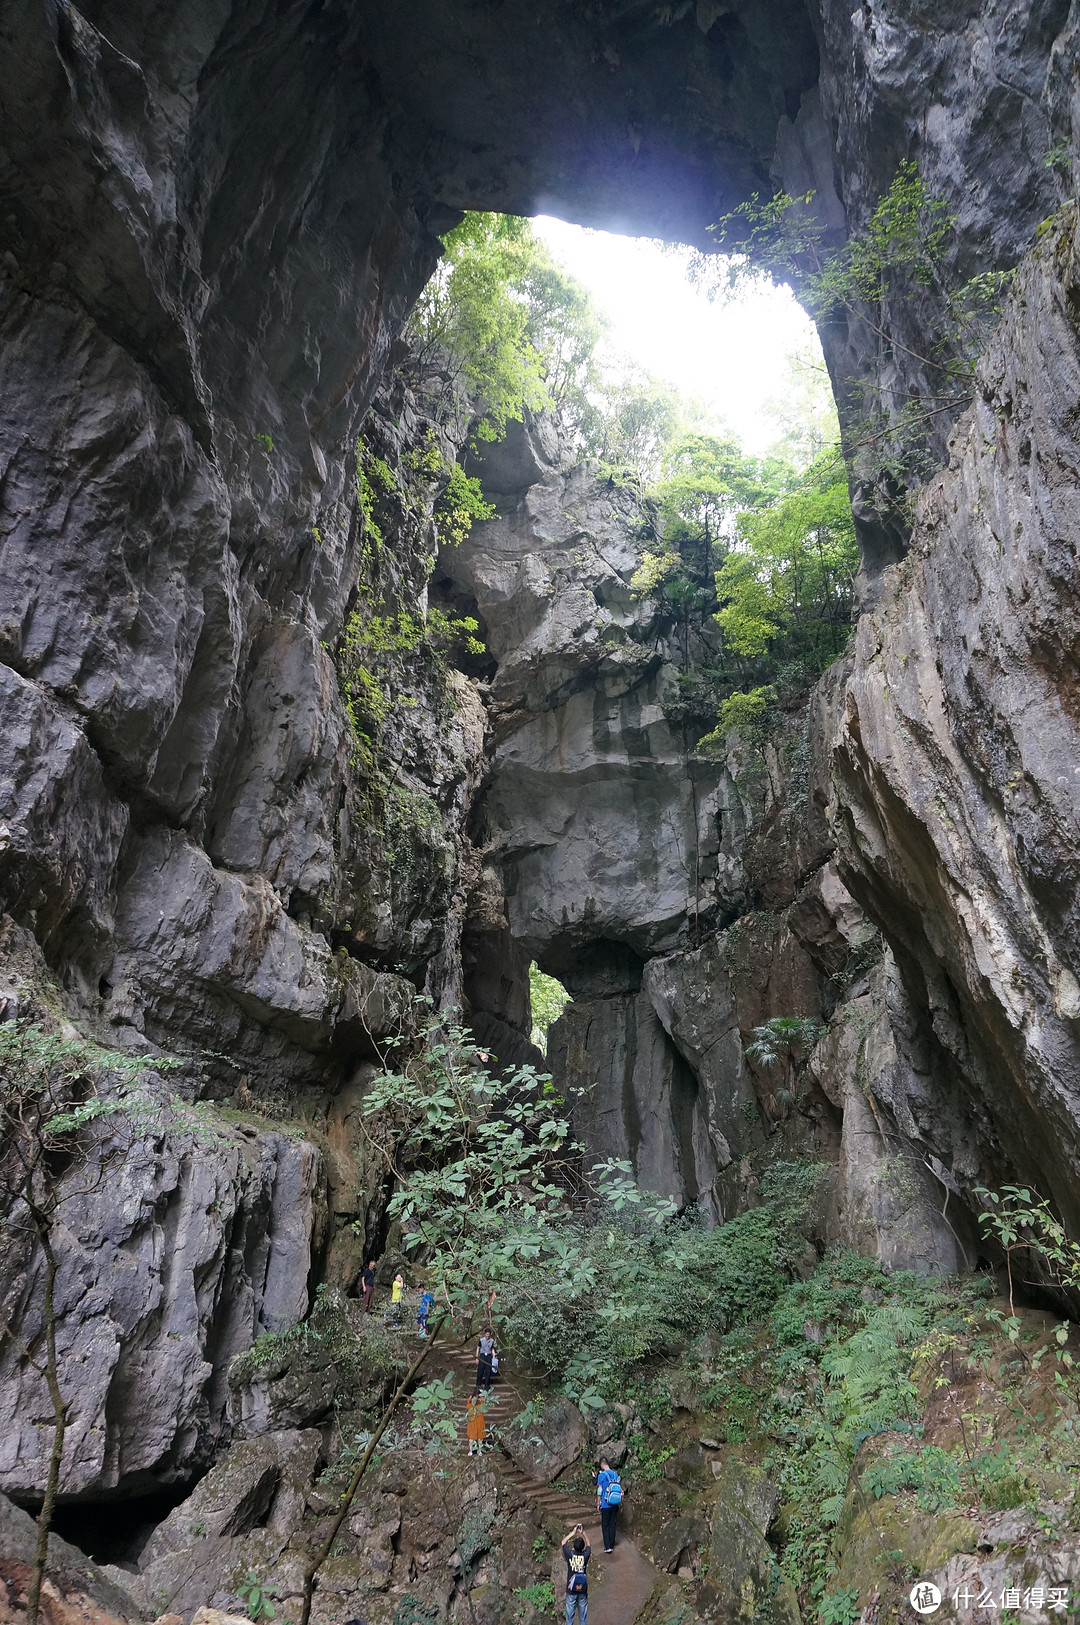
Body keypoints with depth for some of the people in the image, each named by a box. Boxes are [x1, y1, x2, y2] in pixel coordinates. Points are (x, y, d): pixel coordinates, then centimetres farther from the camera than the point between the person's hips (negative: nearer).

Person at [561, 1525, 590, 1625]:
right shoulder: (585, 1555, -14)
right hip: (583, 1589, 1)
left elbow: (563, 1542, 5)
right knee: (583, 1614, 13)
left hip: (571, 1589, -1)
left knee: (570, 1613, 11)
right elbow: (588, 1545, 8)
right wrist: (583, 1533, 9)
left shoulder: (570, 1554, -15)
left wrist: (573, 1533, 7)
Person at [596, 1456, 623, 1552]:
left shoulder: (602, 1475, -13)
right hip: (615, 1505, 5)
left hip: (606, 1505, -5)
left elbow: (599, 1491, -11)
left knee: (605, 1526, 6)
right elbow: (620, 1490, 9)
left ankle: (607, 1547, 5)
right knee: (612, 1525, 15)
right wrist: (620, 1502, 20)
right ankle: (612, 1545, 21)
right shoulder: (616, 1474, 2)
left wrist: (598, 1504, -1)